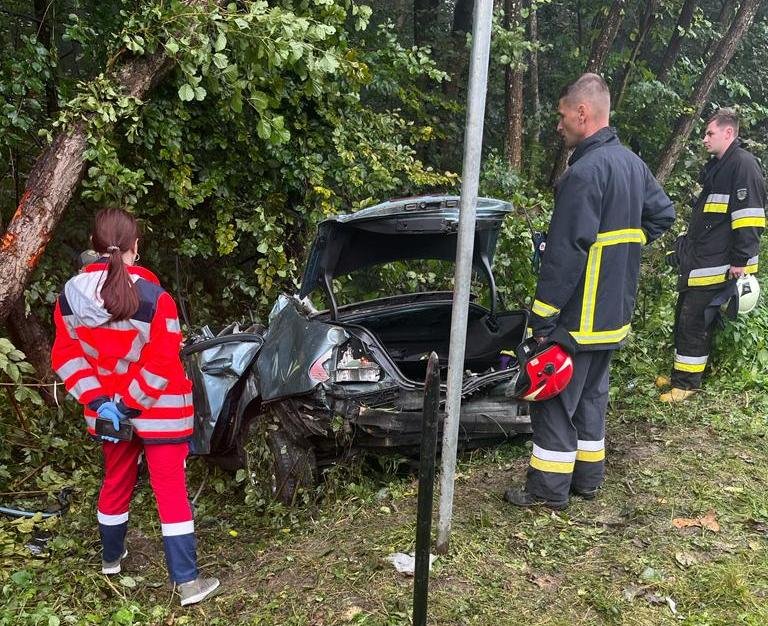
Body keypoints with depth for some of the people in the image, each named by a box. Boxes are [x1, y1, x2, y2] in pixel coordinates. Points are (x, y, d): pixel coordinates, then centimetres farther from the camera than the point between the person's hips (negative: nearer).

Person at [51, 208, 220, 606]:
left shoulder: (71, 294, -5)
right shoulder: (154, 297, -20)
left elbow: (66, 356, -4)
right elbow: (161, 364, -21)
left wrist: (100, 401, -7)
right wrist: (132, 405, -12)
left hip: (107, 408, 5)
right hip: (159, 409, -5)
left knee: (115, 482, 24)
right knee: (170, 489, 1)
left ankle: (111, 558, 43)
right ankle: (187, 582, 4)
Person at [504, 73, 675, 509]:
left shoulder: (585, 171, -21)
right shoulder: (632, 163, 9)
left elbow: (565, 253, -24)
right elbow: (663, 214, 22)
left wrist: (542, 316, -19)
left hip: (579, 317, -9)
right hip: (615, 313, 9)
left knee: (554, 400, 2)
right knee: (592, 394, 19)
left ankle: (549, 488, 12)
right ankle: (588, 475, 30)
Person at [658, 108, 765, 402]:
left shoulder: (744, 165, -13)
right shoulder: (716, 167, 17)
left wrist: (741, 261, -21)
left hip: (717, 267, -9)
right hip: (696, 263, 10)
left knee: (694, 323, -4)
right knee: (684, 318, 15)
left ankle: (687, 382, 8)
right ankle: (680, 374, 27)